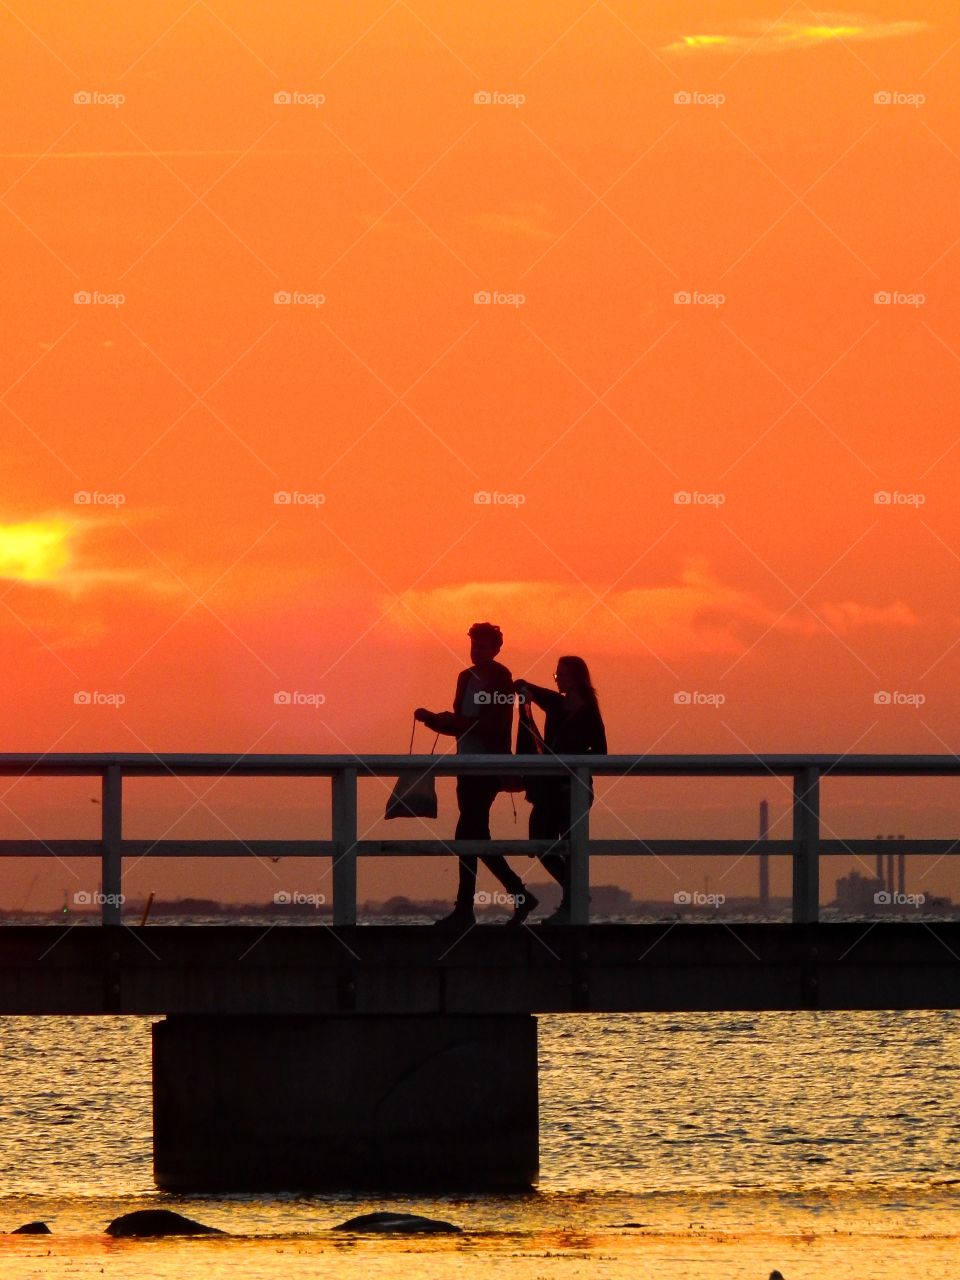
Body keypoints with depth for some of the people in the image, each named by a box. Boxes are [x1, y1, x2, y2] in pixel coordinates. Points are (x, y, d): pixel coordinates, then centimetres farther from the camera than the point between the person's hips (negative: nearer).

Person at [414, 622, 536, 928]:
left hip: (488, 769, -8)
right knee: (475, 837, 8)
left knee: (468, 836, -12)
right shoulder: (466, 678, 15)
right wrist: (432, 719, 2)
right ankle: (520, 897, 14)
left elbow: (495, 726, -17)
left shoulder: (501, 681, -7)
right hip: (468, 767, 8)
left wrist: (453, 720, -21)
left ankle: (464, 909, -8)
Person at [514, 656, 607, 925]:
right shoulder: (555, 703, 11)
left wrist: (572, 759, -19)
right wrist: (525, 690, -2)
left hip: (572, 785, -7)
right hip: (548, 785, 7)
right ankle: (575, 895, 21)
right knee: (541, 842, 6)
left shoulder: (588, 713, -5)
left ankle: (569, 906, -3)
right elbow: (520, 686, 21)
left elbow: (600, 752, -6)